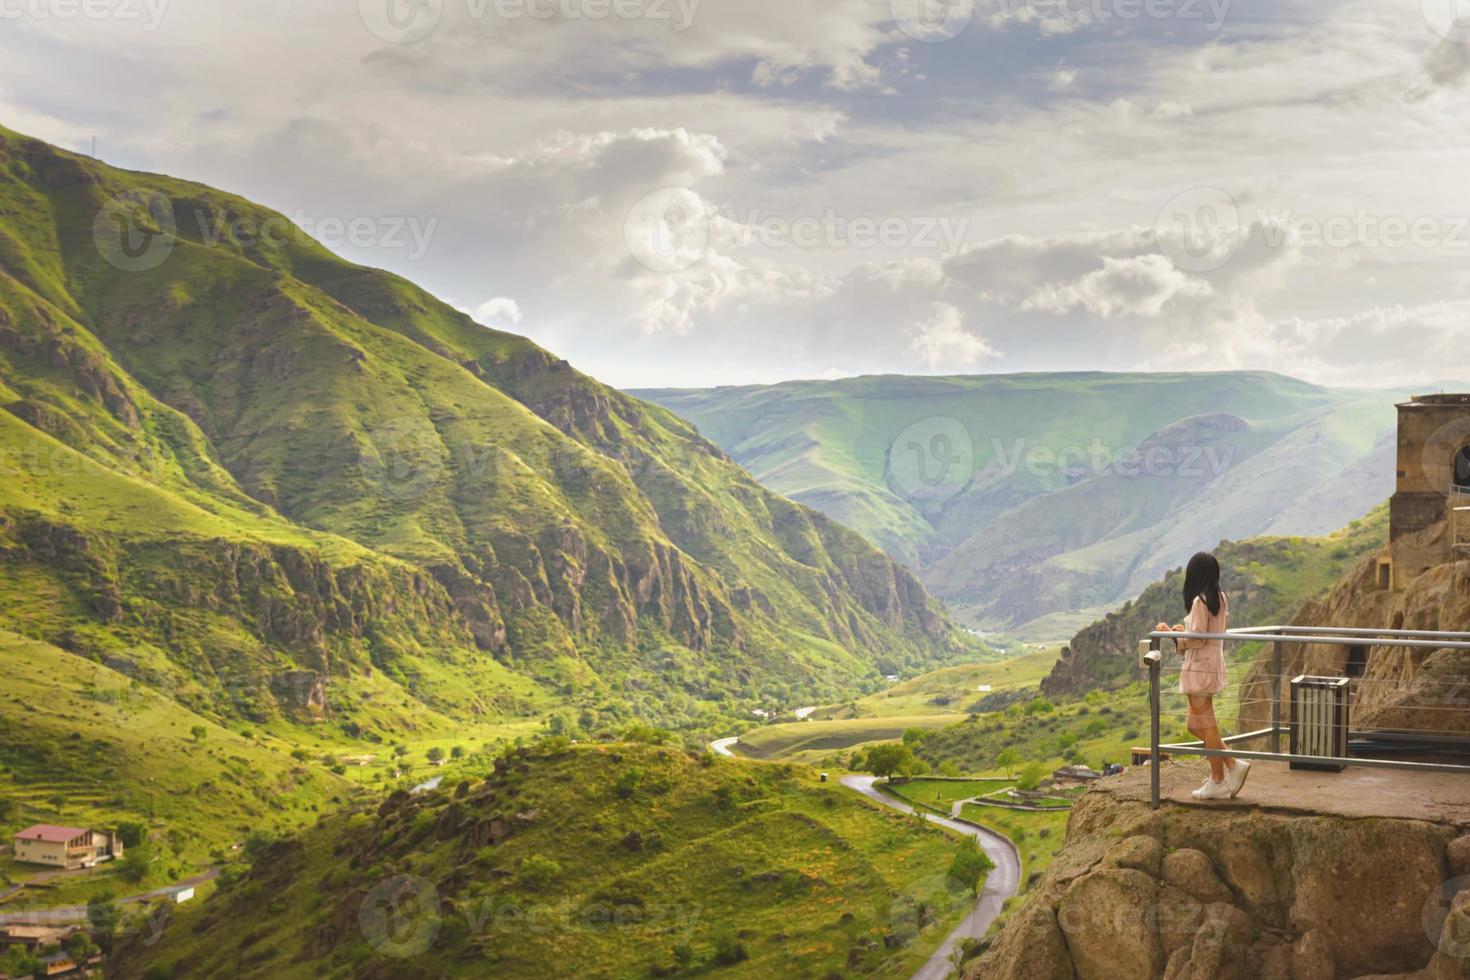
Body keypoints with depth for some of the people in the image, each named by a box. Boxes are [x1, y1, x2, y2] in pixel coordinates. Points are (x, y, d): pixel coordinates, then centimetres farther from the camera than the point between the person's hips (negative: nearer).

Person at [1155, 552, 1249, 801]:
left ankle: (1218, 782, 4)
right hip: (1214, 665, 9)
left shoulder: (1200, 601, -16)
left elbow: (1198, 639, -19)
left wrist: (1171, 633, -8)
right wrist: (1185, 632, 23)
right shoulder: (1221, 599, 10)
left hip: (1200, 667, -9)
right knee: (1196, 725, 15)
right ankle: (1233, 765, 10)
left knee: (1206, 724, -1)